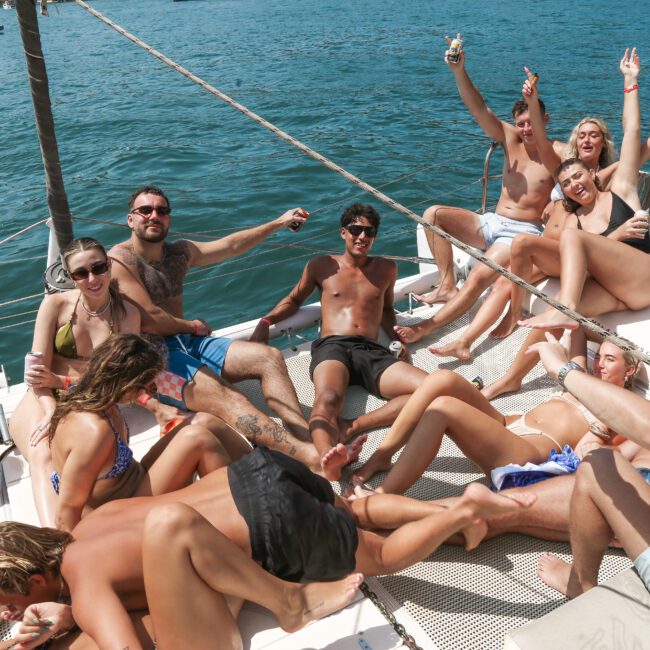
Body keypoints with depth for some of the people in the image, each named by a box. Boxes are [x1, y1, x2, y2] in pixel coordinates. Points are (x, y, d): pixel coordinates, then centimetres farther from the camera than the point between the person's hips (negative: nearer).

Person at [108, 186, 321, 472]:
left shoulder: (179, 252, 16)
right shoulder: (119, 259, -8)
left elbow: (230, 245, 21)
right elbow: (148, 319, -16)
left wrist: (278, 222, 22)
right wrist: (191, 326, 0)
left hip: (187, 342, 9)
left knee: (269, 357, -7)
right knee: (216, 392, -34)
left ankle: (307, 436, -27)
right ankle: (309, 456, -48)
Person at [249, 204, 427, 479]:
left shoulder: (386, 269, 27)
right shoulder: (322, 266, 21)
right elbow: (293, 300, 31)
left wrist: (397, 337, 18)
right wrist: (265, 322, 12)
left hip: (372, 352, 3)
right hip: (332, 346, -2)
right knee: (328, 399, -40)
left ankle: (351, 428, -40)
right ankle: (330, 462, -70)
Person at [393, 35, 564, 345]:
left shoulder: (559, 153, -4)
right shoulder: (510, 139, 7)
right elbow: (479, 109, -2)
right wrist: (459, 71, -15)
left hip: (523, 232, -6)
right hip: (491, 223, 6)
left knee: (479, 277, -31)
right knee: (433, 214, -9)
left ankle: (427, 326, -29)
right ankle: (447, 287, -10)